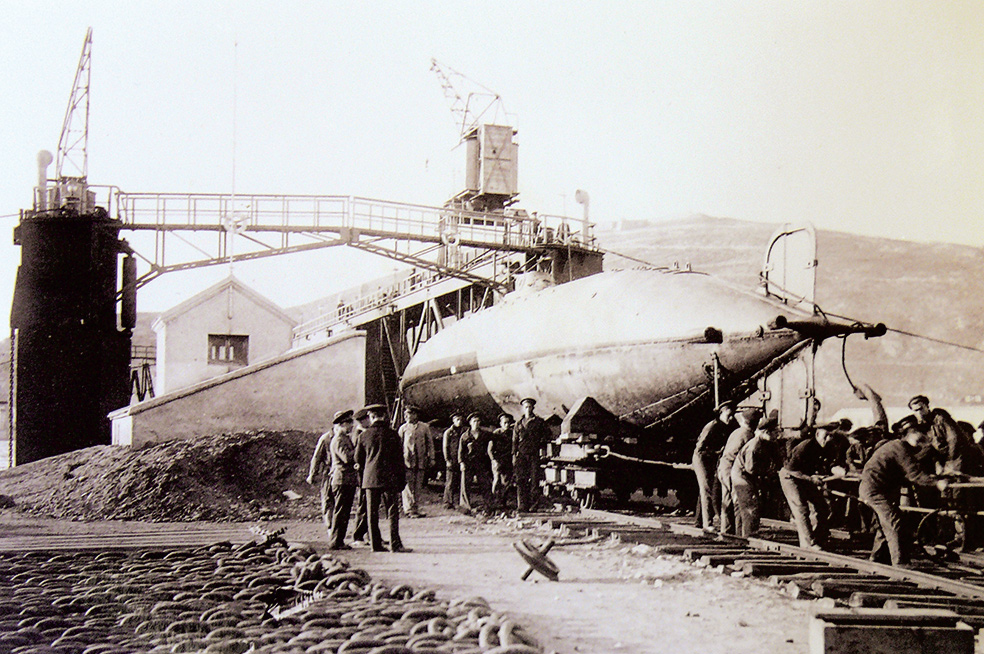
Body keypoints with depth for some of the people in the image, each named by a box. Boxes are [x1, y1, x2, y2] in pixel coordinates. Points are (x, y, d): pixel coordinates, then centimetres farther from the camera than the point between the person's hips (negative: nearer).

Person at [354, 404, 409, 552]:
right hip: (389, 478, -2)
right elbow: (399, 458, 0)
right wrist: (402, 479, 7)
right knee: (392, 512, -1)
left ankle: (375, 544, 8)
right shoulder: (392, 435, -2)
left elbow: (358, 458, 11)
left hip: (370, 478, 2)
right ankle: (395, 544, -6)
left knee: (372, 512, 6)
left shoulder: (364, 436, 1)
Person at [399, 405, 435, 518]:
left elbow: (430, 443, 12)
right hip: (407, 460, -1)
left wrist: (431, 459, 8)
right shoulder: (403, 428, 6)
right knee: (408, 485, -7)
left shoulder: (424, 427, 8)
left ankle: (415, 509, 10)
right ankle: (409, 509, -6)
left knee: (418, 486, 5)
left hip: (421, 461, 2)